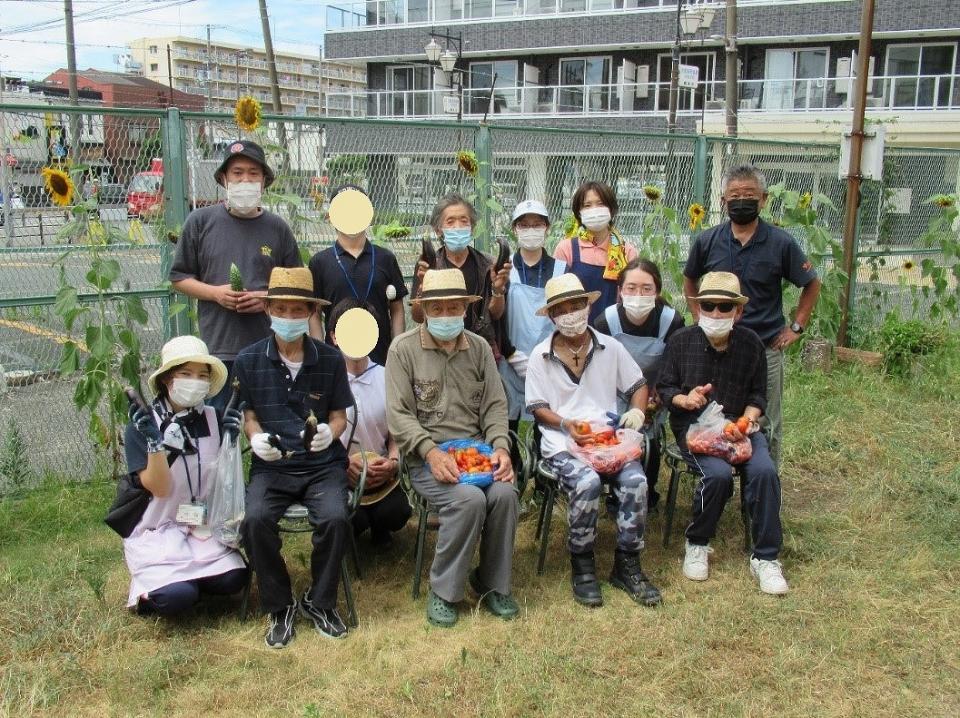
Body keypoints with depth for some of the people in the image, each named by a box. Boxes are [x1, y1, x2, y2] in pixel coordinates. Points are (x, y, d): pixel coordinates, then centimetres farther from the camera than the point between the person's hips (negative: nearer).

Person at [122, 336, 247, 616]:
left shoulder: (212, 419, 1)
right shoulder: (141, 426, -9)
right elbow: (159, 488, -16)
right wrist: (154, 441, -30)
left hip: (203, 527, 4)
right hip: (157, 532, -3)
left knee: (233, 580, -21)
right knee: (176, 597, -26)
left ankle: (187, 579, 10)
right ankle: (149, 589, 9)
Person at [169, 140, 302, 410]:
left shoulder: (277, 228, 8)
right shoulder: (201, 221, 5)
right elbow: (179, 277, 9)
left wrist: (269, 297, -7)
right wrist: (215, 292, -8)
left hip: (270, 348, 1)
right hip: (218, 347, -1)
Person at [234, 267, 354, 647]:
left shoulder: (330, 359, 3)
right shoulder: (248, 360, 3)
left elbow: (339, 415, 9)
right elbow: (248, 414, 10)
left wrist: (329, 432, -14)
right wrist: (256, 437, -12)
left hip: (322, 463, 0)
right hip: (271, 465, 0)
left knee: (335, 518, -28)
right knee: (255, 520, -29)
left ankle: (320, 602, 1)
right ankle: (279, 607, -3)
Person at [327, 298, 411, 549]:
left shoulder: (386, 378, 3)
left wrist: (392, 462, -10)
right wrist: (343, 465, -18)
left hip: (379, 473, 3)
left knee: (396, 514, -22)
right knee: (353, 521, -27)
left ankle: (378, 527, 18)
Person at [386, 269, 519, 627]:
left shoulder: (479, 347, 10)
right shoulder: (403, 348, -2)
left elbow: (495, 405, 8)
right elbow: (399, 414, -7)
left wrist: (500, 446, -11)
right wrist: (431, 452, -21)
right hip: (426, 455, -3)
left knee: (505, 493, -26)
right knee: (469, 499, -30)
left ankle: (492, 584, -2)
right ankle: (443, 591, -8)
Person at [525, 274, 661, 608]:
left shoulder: (610, 348, 10)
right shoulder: (540, 356, 4)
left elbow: (638, 385, 16)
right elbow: (537, 408, 4)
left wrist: (637, 411, -5)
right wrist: (566, 424, -13)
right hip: (562, 442, -2)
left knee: (635, 480, -26)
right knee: (587, 483, -33)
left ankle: (627, 565, -7)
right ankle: (582, 565, -10)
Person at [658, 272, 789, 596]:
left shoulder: (752, 344, 1)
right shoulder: (681, 341, -3)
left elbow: (758, 394, 9)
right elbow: (664, 388, 6)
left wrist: (748, 420, -11)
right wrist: (683, 399, -16)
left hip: (738, 424, 2)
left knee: (764, 471, -26)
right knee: (718, 473, -31)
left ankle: (765, 557, -9)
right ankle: (697, 544, -4)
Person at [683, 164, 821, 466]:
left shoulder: (781, 243, -6)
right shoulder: (707, 242, -2)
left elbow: (811, 284, 6)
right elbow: (689, 280, 16)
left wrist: (796, 327, 1)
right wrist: (700, 318, 8)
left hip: (766, 348, -1)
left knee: (767, 427, 10)